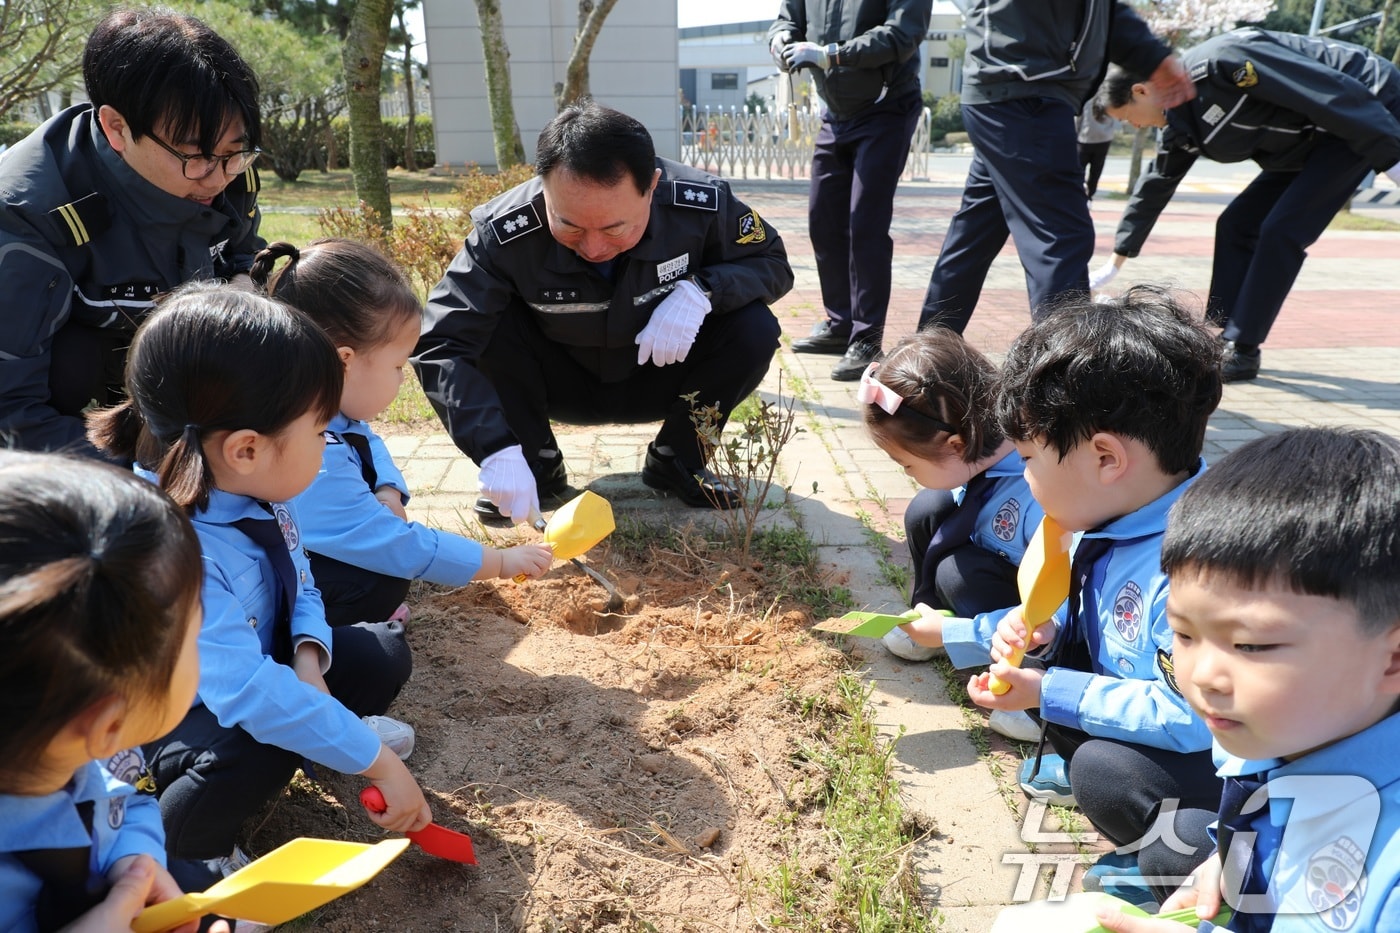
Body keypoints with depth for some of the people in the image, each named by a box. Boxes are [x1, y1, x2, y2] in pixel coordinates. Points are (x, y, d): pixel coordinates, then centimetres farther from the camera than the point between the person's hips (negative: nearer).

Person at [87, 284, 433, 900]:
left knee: (383, 653, -8)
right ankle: (162, 863, -4)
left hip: (263, 667, 7)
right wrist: (377, 761, -37)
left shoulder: (257, 487, -14)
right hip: (167, 718, -6)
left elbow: (299, 582, 1)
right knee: (253, 753, -34)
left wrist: (309, 654, -19)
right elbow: (248, 692, -42)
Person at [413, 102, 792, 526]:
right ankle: (539, 465, -4)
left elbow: (772, 263, -11)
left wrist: (700, 291, -33)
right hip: (561, 383, -1)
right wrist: (498, 450, -45)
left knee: (754, 328, -24)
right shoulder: (505, 233, -31)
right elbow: (439, 345, -32)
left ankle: (677, 459, 0)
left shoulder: (701, 204, -27)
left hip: (657, 378, 1)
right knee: (484, 323, -29)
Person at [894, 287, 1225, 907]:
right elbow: (1074, 616, 10)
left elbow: (1195, 715, -33)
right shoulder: (1112, 522, -7)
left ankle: (1183, 864, 1)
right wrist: (995, 632, 1)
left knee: (1104, 773, -28)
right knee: (1043, 653, 0)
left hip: (1228, 757, -8)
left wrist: (1049, 692, -26)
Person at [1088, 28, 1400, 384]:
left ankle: (1242, 351, -7)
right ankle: (1220, 340, 10)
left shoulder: (1218, 62, -27)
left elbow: (1334, 89, -27)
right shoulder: (1182, 127, 2)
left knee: (1281, 230, -15)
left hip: (1367, 114, -9)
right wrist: (1116, 261, 22)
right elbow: (1154, 188, 15)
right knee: (1236, 225, 5)